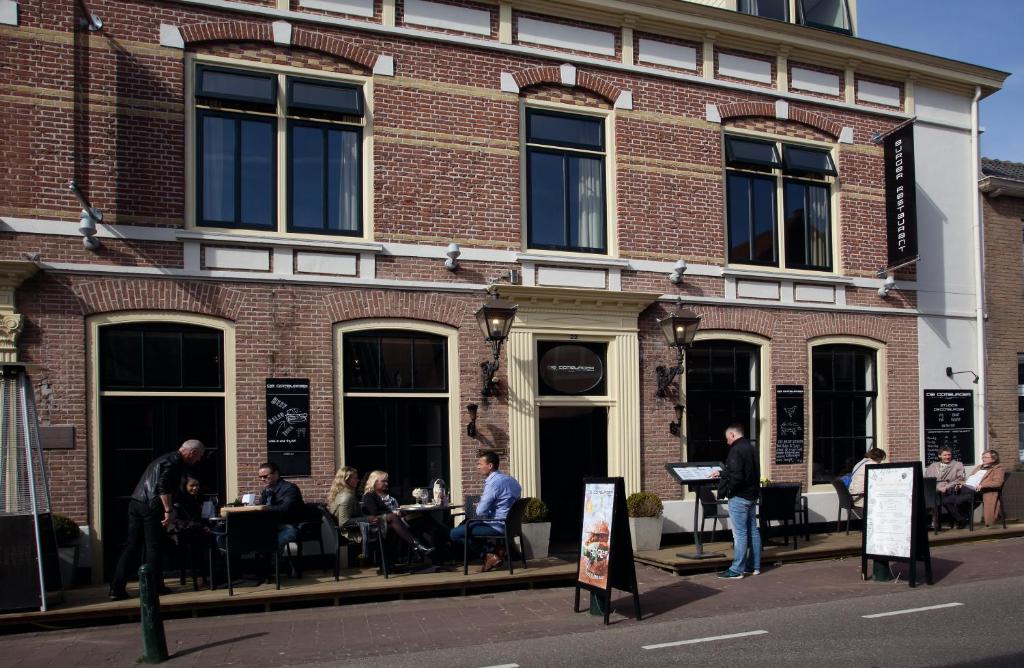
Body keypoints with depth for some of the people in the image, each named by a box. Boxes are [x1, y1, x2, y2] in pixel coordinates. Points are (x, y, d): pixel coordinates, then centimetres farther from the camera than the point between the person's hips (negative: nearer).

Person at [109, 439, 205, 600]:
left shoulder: (164, 458, 25)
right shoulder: (175, 461, -6)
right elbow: (164, 486, -19)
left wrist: (167, 509, 31)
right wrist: (169, 511, -19)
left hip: (135, 503, 9)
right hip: (150, 507, -9)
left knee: (131, 547, 8)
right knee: (153, 547, 1)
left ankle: (116, 588, 5)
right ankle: (155, 586, 7)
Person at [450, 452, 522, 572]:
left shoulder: (493, 483, -19)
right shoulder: (511, 480, 9)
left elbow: (480, 511, -20)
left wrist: (478, 506, 3)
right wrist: (481, 505, 12)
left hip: (498, 526, -9)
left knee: (455, 534, -6)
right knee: (464, 524, 25)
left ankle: (490, 555, -3)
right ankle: (497, 550, 10)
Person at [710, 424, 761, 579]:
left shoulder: (736, 450, -18)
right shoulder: (751, 448, 13)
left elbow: (736, 476, -25)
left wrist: (725, 490, -11)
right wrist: (721, 473, 29)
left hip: (739, 497, -10)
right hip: (752, 495, 10)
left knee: (740, 533, -7)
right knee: (753, 531, 13)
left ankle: (736, 570, -3)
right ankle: (754, 566, 20)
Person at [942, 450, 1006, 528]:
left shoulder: (997, 469, 10)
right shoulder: (979, 467, 34)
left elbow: (998, 483, -7)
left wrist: (982, 485, -21)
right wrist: (961, 484, 14)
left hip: (975, 491, -8)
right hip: (964, 488, 8)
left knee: (958, 501, -34)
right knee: (945, 501, -15)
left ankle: (966, 520, -8)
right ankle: (962, 520, -4)